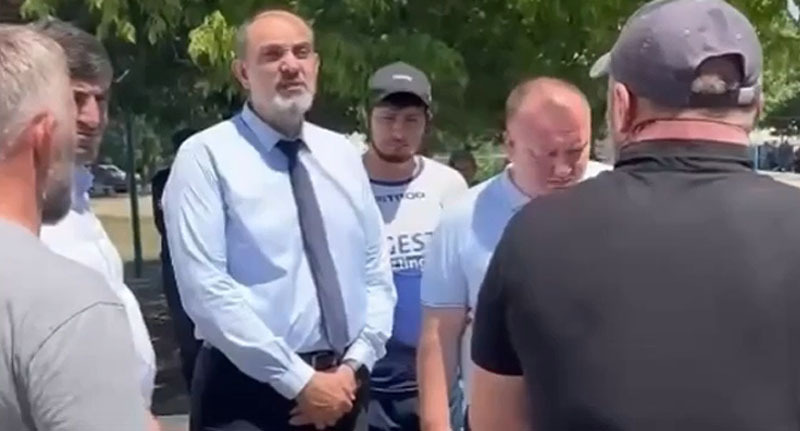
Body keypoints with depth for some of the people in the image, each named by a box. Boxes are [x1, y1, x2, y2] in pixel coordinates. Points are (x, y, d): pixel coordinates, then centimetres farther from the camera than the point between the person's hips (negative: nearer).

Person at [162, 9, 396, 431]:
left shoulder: (345, 155, 9)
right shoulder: (206, 156, -7)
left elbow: (377, 272, 10)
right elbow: (205, 288, -15)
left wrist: (354, 366, -5)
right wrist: (299, 380, -16)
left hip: (342, 386, 5)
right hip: (248, 387, -5)